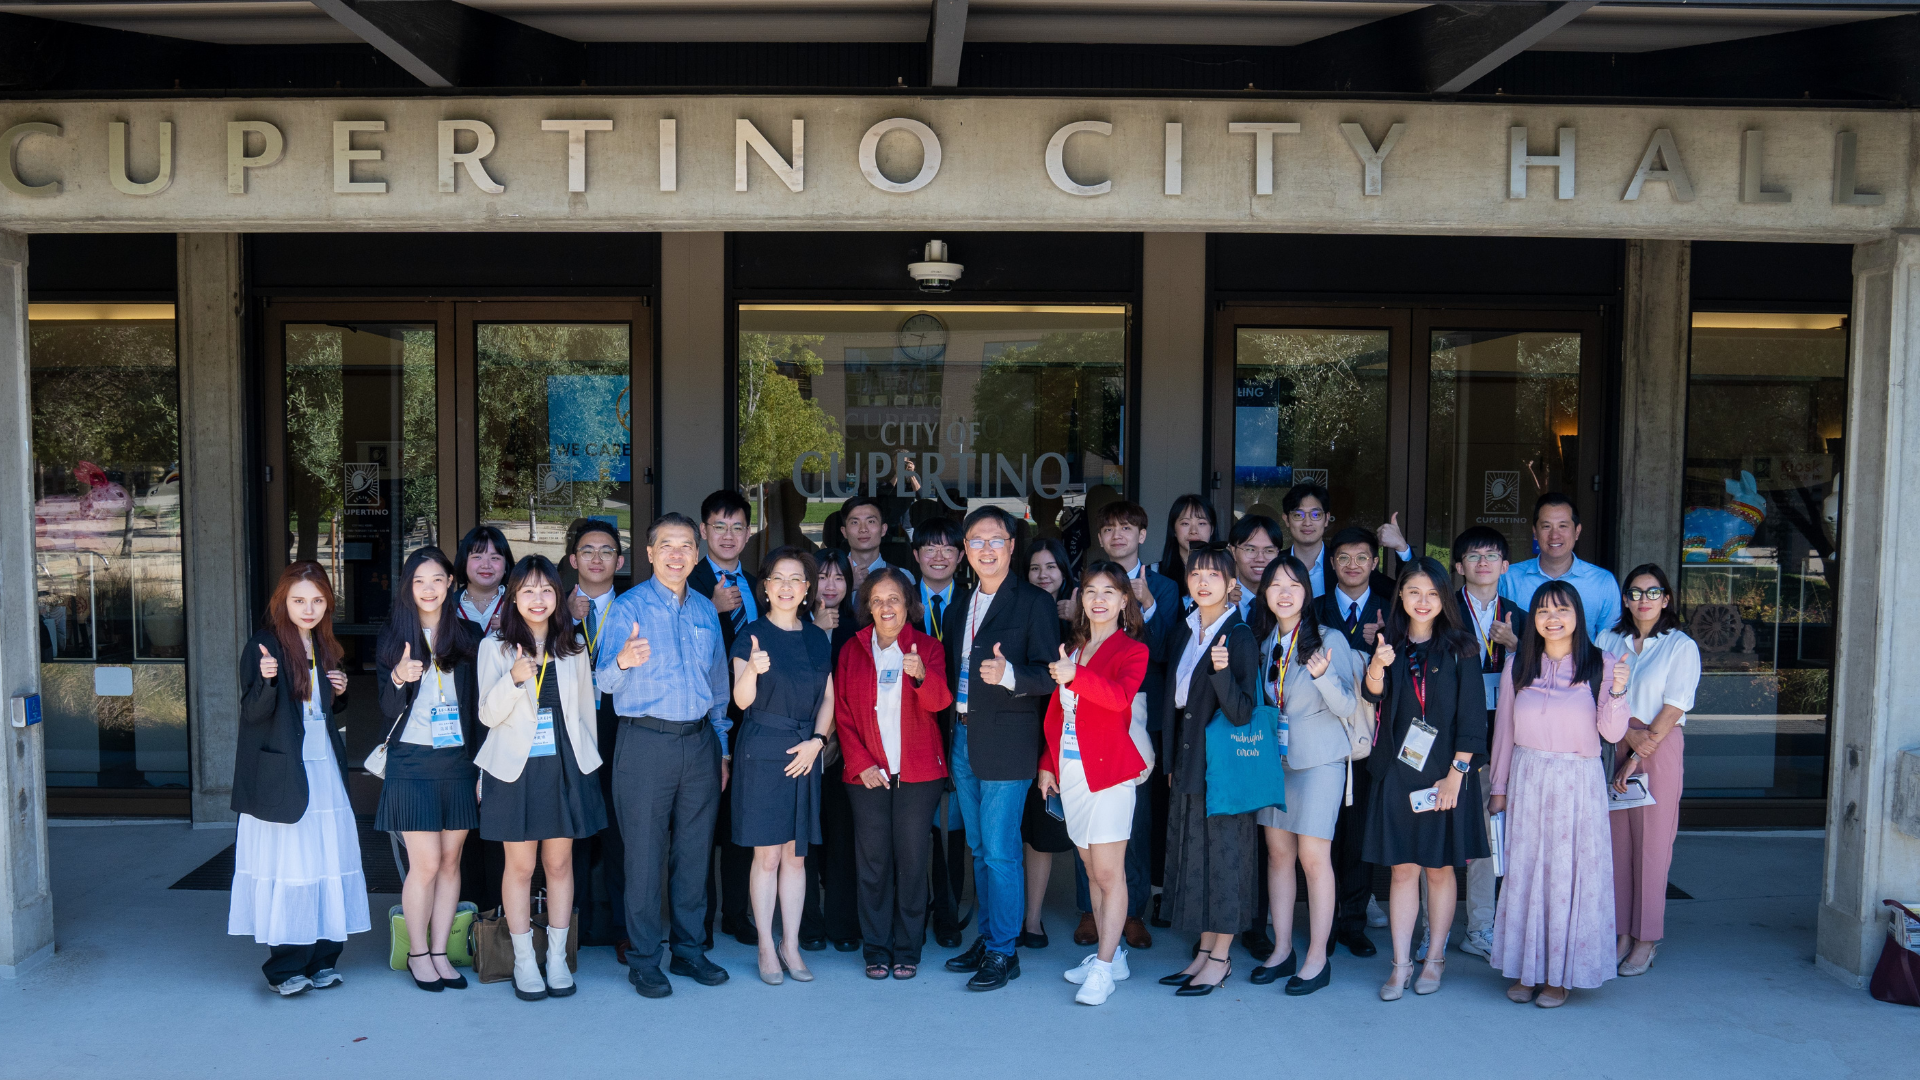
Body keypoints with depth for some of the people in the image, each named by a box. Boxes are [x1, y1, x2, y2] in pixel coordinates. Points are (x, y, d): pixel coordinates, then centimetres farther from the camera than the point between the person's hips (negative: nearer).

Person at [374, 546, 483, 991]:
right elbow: (388, 710, -2)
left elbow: (480, 703, 8)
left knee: (451, 861, 7)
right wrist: (398, 678, -23)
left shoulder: (469, 635, 6)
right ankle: (417, 953, 13)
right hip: (412, 762, -2)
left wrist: (481, 761, 3)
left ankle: (440, 952, 18)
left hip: (459, 762, 2)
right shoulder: (392, 638, 2)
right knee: (425, 863, -4)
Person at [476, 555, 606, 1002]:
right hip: (515, 768, -2)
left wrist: (588, 760, 11)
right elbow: (488, 715, -6)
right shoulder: (494, 647, 0)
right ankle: (524, 962, 14)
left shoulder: (573, 649, 8)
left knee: (560, 863, 7)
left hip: (565, 766, 2)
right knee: (520, 865, 2)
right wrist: (514, 678, -22)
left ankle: (557, 959, 17)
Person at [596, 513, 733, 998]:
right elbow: (604, 682, -7)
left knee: (694, 850, 9)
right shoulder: (627, 607, -2)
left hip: (700, 741, 4)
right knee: (645, 853, -1)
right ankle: (644, 959, 10)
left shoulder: (706, 611, 13)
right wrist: (622, 661, -30)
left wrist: (721, 747, 15)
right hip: (645, 742, -4)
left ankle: (689, 949, 21)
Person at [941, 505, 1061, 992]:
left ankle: (1003, 952, 6)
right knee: (980, 849, 15)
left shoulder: (1034, 603, -7)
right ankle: (988, 937, 26)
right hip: (963, 739, 7)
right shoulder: (959, 607, 15)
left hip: (1006, 743, -7)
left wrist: (1008, 673, -31)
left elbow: (1049, 676, -14)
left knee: (1000, 851, -4)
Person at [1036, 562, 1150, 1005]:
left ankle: (1104, 968, -2)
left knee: (1109, 872, -5)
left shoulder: (1132, 650, -3)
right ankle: (1111, 954, 20)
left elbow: (1121, 696, -24)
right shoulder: (1071, 648, 16)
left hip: (1108, 768, -6)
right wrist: (1047, 763, 14)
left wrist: (1076, 676, -36)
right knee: (1092, 869, 11)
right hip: (1070, 769, 6)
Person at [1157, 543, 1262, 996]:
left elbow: (1242, 712, -19)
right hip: (1188, 762, 7)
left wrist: (1223, 671, -35)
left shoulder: (1240, 638, -12)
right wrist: (1170, 759, 14)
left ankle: (1221, 957, 12)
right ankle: (1205, 950, 24)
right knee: (1194, 854, 12)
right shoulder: (1182, 635, 8)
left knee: (1224, 854, 1)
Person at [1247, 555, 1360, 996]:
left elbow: (1347, 707, -11)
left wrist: (1324, 676, -28)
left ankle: (1318, 959, 6)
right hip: (1273, 757, 5)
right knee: (1278, 853, 8)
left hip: (1319, 761, -5)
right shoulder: (1262, 642, 8)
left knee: (1313, 856, -4)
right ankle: (1282, 950, 18)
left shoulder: (1329, 640, -8)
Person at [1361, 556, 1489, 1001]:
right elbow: (1373, 694, -12)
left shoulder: (1460, 647, -2)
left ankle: (1435, 959, 22)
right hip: (1398, 771, 2)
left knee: (1440, 867, 8)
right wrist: (1376, 668, -34)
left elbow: (1471, 715, -4)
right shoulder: (1390, 642, 4)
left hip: (1446, 773, -1)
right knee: (1403, 868, 4)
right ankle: (1401, 964, 10)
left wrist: (1456, 773, -10)